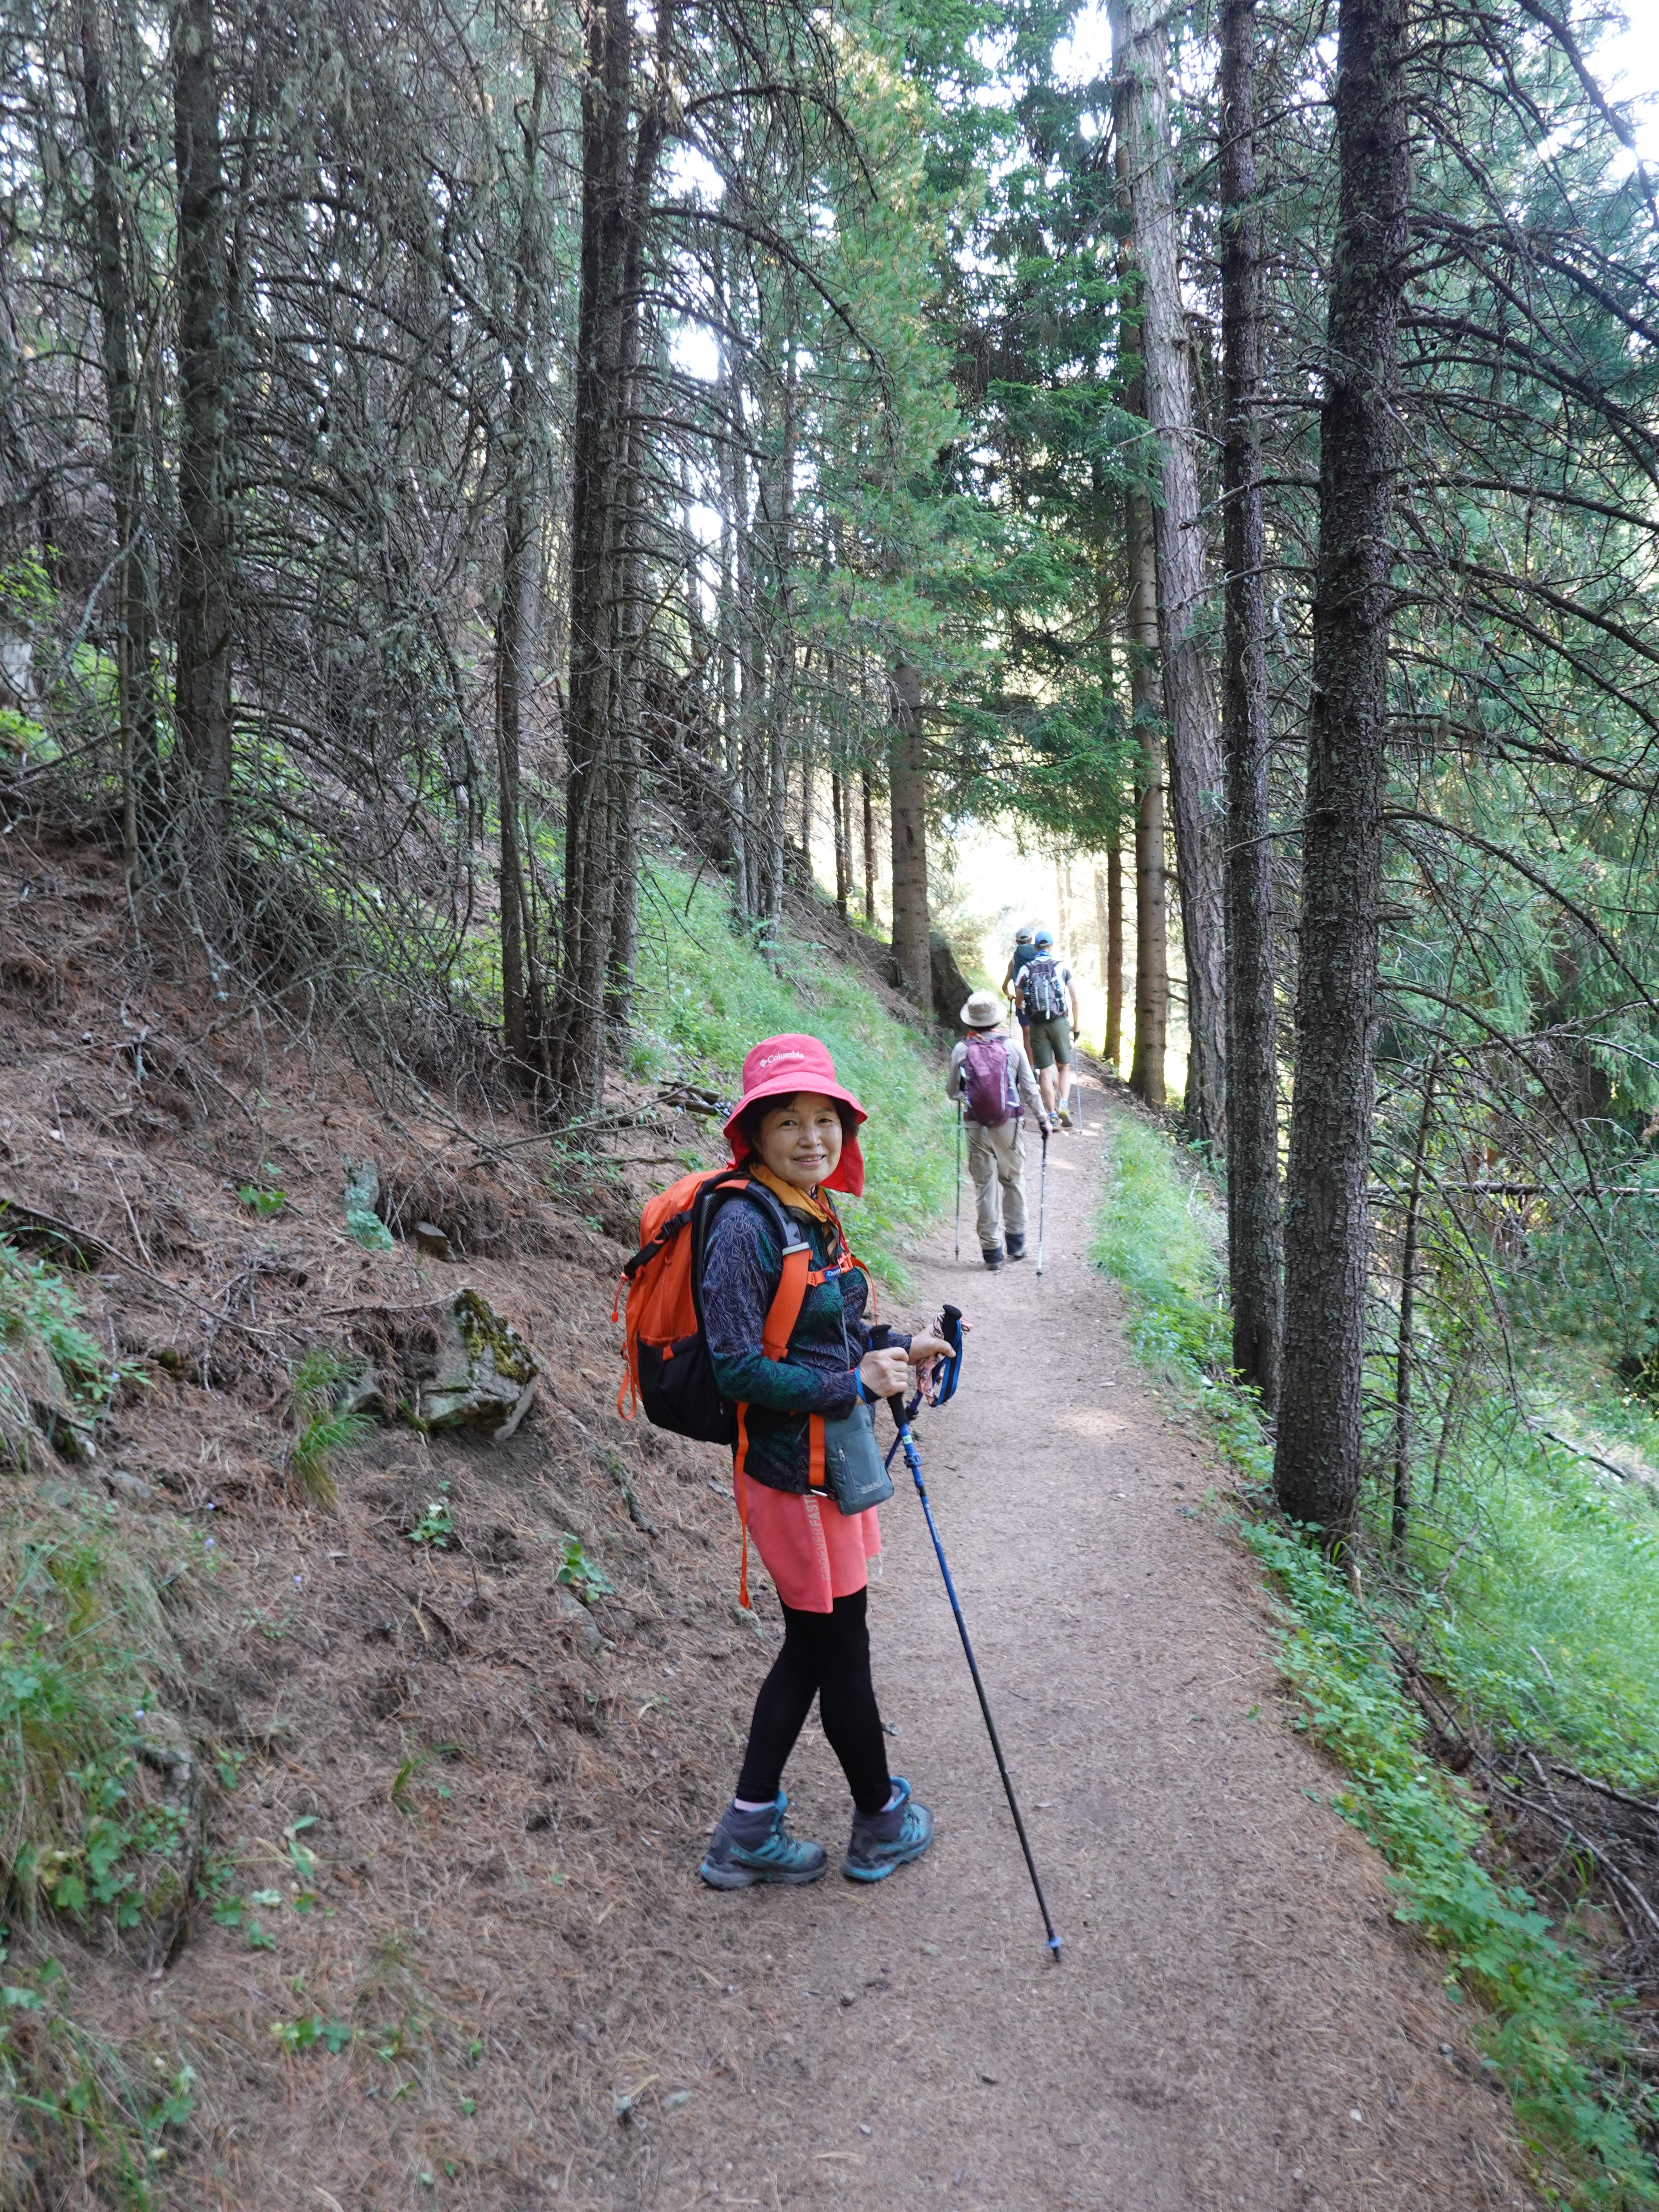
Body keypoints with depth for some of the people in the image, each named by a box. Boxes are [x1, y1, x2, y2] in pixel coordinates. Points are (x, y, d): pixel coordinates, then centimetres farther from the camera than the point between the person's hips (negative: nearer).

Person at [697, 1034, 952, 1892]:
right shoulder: (745, 1225, -20)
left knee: (815, 1643, 18)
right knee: (839, 1646, 9)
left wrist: (899, 1348, 3)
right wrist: (852, 1386, -20)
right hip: (789, 1464, -9)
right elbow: (739, 1368, -23)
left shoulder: (814, 1216, 7)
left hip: (829, 1457, 9)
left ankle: (748, 1832, 30)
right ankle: (881, 1822, 32)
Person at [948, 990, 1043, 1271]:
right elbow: (1030, 1088, 0)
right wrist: (1042, 1118, 12)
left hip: (976, 1127, 0)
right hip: (1009, 1125, 0)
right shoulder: (1012, 1047, -5)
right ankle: (1016, 1242, 23)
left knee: (984, 1185, 6)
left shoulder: (962, 1051, -4)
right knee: (1013, 1180, 17)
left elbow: (952, 1092, 7)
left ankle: (992, 1252, 9)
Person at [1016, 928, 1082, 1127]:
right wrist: (1076, 1023, 12)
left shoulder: (1026, 969, 2)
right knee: (1065, 1067, 13)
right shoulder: (1063, 966, 0)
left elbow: (1020, 1002, 11)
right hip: (1059, 1022, -1)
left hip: (1037, 1025, 1)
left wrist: (1023, 1008, 35)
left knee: (1045, 1071, 4)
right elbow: (1075, 999, -1)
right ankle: (1064, 1105, -8)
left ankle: (1052, 1116, 2)